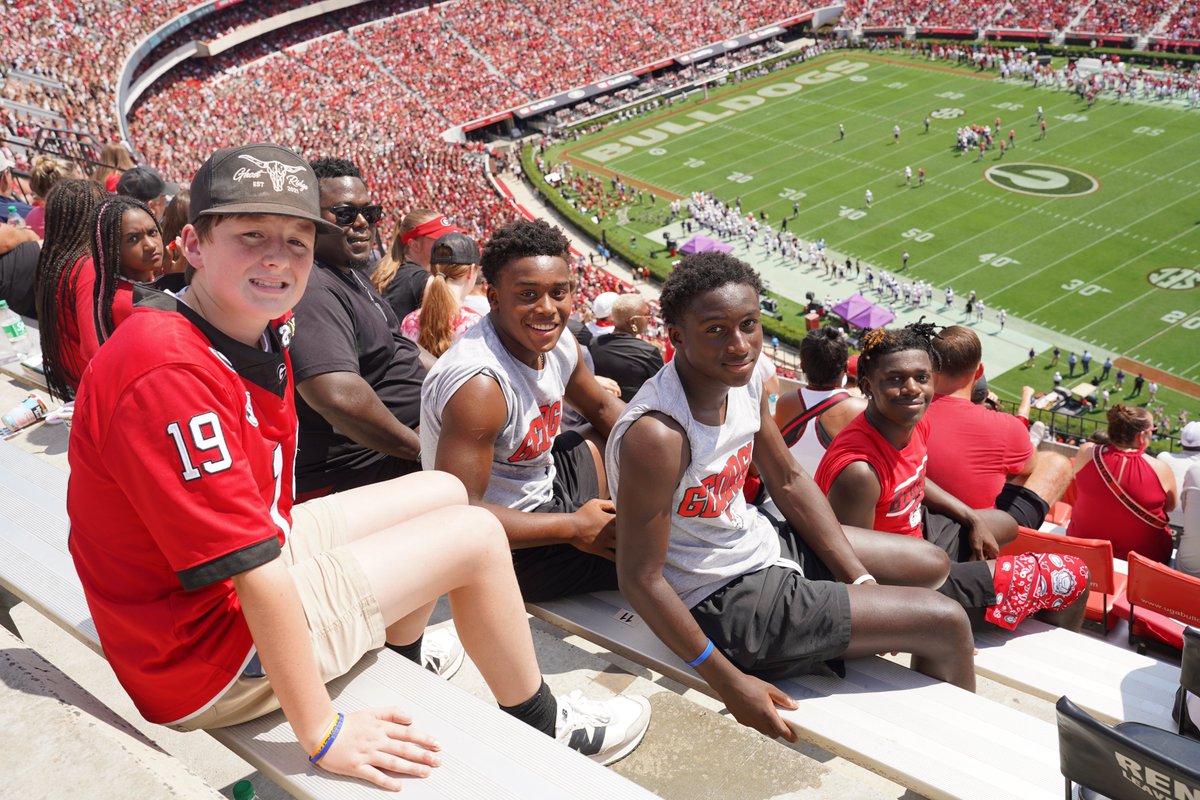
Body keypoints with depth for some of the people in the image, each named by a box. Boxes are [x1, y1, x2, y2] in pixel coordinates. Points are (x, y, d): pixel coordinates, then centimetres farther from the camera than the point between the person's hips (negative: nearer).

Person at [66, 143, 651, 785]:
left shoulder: (266, 327, -1)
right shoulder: (170, 372, -32)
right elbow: (254, 573, -31)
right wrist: (322, 733, -27)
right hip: (205, 659, -9)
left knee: (443, 492, 16)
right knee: (475, 535, -5)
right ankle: (542, 727, 21)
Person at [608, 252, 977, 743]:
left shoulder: (743, 381, -6)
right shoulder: (657, 436, -32)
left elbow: (788, 481, 8)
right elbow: (640, 578, -27)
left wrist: (859, 577, 6)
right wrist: (727, 682, -22)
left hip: (760, 542, 9)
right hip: (726, 602, -9)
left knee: (931, 564, 22)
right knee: (948, 625, -6)